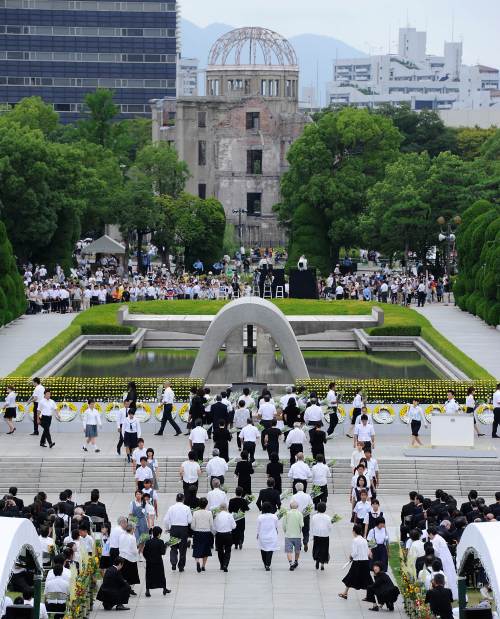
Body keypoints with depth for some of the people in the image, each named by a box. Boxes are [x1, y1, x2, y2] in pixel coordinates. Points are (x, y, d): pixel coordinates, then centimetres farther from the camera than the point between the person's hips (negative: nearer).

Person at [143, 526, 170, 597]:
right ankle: (164, 589, 25)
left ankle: (147, 590, -3)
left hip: (149, 562, 1)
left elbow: (144, 553, -1)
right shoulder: (160, 542, -11)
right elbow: (162, 552, -15)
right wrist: (164, 547, 0)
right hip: (158, 561, -1)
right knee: (161, 575, 14)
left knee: (149, 576, 5)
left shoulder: (148, 542, -3)